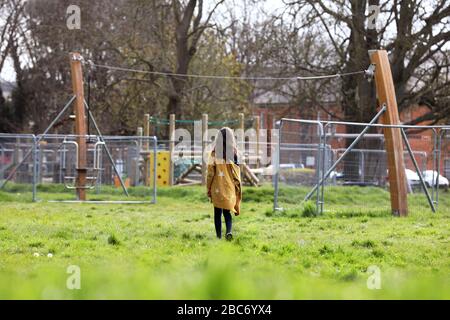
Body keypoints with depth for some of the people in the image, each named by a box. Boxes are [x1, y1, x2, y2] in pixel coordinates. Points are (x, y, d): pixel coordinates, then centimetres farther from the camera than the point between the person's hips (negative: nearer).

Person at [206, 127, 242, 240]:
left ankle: (219, 236, 11)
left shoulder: (215, 153, -8)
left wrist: (208, 189, 2)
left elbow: (210, 172, -7)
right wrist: (238, 188, 9)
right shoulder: (234, 152, -3)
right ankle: (229, 231, -17)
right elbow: (237, 173, 0)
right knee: (227, 212, 9)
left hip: (217, 188, -2)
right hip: (230, 187, 2)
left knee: (217, 213, 11)